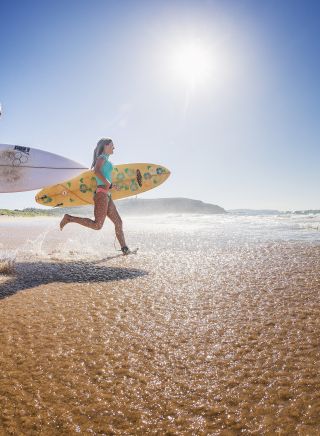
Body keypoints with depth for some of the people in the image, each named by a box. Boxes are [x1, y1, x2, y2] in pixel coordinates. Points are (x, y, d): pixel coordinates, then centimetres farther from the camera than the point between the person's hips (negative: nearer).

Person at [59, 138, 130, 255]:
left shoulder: (105, 159, 24)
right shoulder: (102, 157, -2)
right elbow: (97, 171, -21)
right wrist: (108, 184, -17)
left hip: (107, 196, 10)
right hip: (102, 194, -10)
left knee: (118, 222, 7)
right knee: (97, 225, -14)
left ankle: (124, 248, 9)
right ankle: (69, 218, -7)